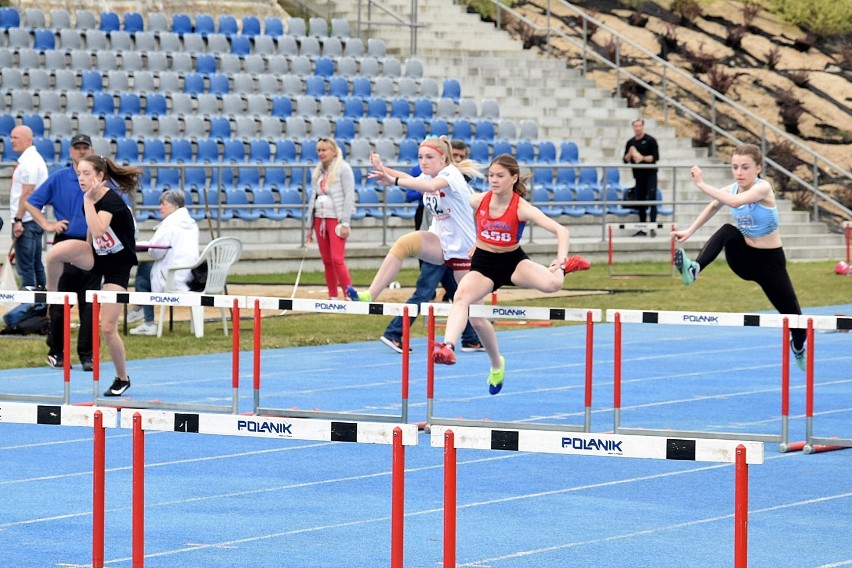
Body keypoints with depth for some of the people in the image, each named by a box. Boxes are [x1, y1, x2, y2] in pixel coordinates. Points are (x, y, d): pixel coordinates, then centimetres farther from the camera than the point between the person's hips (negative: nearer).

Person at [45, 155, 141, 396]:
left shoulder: (111, 200, -23)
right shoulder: (90, 200, 0)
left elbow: (97, 230, -39)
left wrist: (89, 200, -33)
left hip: (118, 265, -6)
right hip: (97, 256, 6)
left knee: (108, 327, -8)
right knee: (56, 252, -27)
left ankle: (122, 379, 13)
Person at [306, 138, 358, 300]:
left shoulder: (343, 169, -5)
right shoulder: (318, 171, 15)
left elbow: (349, 196, -10)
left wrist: (345, 223, -15)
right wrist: (310, 225, 15)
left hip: (336, 219, -7)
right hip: (320, 219, 7)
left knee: (337, 259, -15)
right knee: (327, 261, 6)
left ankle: (350, 295, -11)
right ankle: (332, 297, 11)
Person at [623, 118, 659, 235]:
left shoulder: (650, 140, -2)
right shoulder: (630, 143, 11)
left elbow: (655, 157, -8)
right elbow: (626, 160, 11)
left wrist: (642, 158, -17)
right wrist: (630, 154, -8)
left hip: (650, 174, -5)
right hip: (638, 175, 5)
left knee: (652, 198, -12)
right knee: (640, 201, 6)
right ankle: (642, 228, 12)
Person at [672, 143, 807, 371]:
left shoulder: (763, 188, -24)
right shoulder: (731, 189, -6)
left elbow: (734, 201, -42)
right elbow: (713, 207, 15)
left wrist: (701, 184, -41)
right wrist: (690, 231, 7)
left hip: (770, 260, -4)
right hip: (743, 258, 4)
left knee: (792, 315, 4)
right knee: (727, 231, -29)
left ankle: (798, 348, 37)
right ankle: (694, 270, -42)